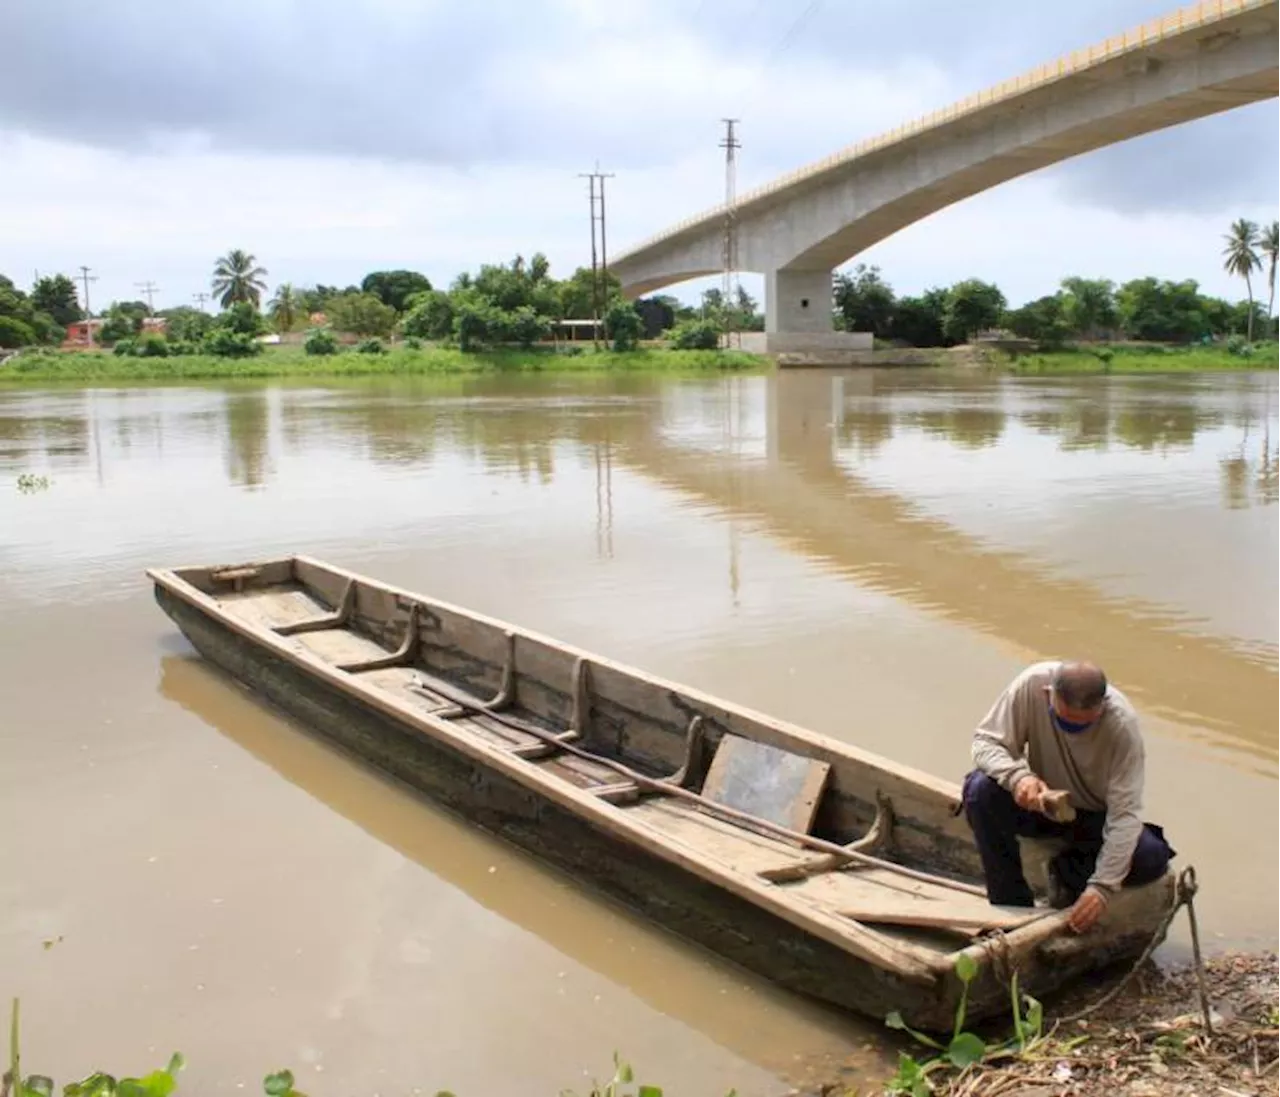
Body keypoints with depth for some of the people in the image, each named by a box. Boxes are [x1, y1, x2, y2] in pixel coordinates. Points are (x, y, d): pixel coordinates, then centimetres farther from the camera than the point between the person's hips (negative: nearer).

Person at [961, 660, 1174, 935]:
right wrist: (1018, 776, -41)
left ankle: (1068, 872, 3)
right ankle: (1013, 907, -14)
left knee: (1151, 858, -28)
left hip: (1095, 816, -1)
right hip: (1041, 803, 1)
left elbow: (1124, 813, -29)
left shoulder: (1122, 723, -29)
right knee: (980, 790, -29)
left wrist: (1102, 887, -37)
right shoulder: (1031, 685, -26)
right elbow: (986, 741, -19)